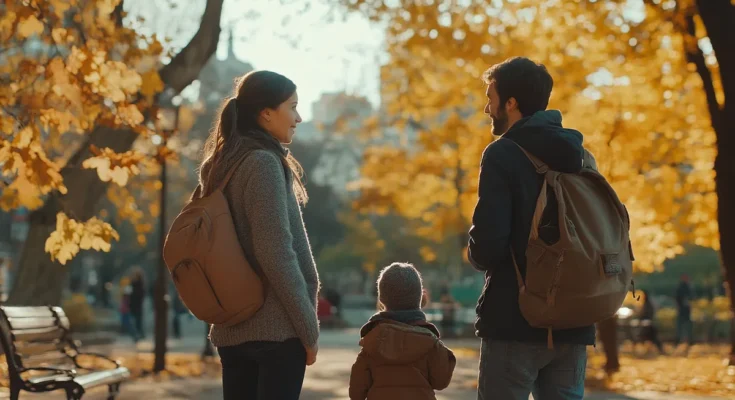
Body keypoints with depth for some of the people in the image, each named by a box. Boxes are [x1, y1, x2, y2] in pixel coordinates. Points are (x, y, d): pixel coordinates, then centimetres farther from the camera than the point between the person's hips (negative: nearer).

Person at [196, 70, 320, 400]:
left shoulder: (220, 167, 12)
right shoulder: (263, 162, -12)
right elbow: (276, 254, -18)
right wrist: (308, 328, -13)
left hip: (230, 329, 8)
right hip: (276, 328, -8)